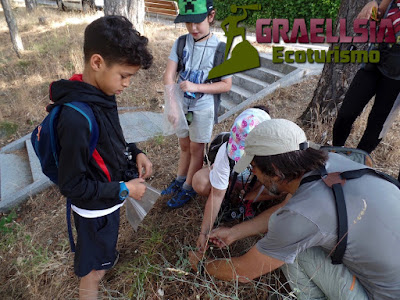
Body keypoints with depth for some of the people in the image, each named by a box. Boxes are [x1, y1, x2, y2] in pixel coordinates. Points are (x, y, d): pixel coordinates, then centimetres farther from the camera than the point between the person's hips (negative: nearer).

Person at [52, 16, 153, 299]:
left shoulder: (101, 93, -9)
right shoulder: (76, 117, -35)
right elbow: (72, 185, -26)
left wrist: (134, 152, -6)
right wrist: (122, 190, -21)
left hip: (109, 197, 8)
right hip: (96, 209, -8)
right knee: (93, 272, 17)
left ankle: (105, 257, 65)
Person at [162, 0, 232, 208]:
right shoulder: (181, 43, -6)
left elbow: (226, 85, -12)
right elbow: (169, 75, -13)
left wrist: (196, 87, -24)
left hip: (203, 108, -3)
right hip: (181, 105, 3)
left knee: (196, 149, 11)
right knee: (184, 146, 19)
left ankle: (188, 189, 28)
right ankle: (179, 180, 40)